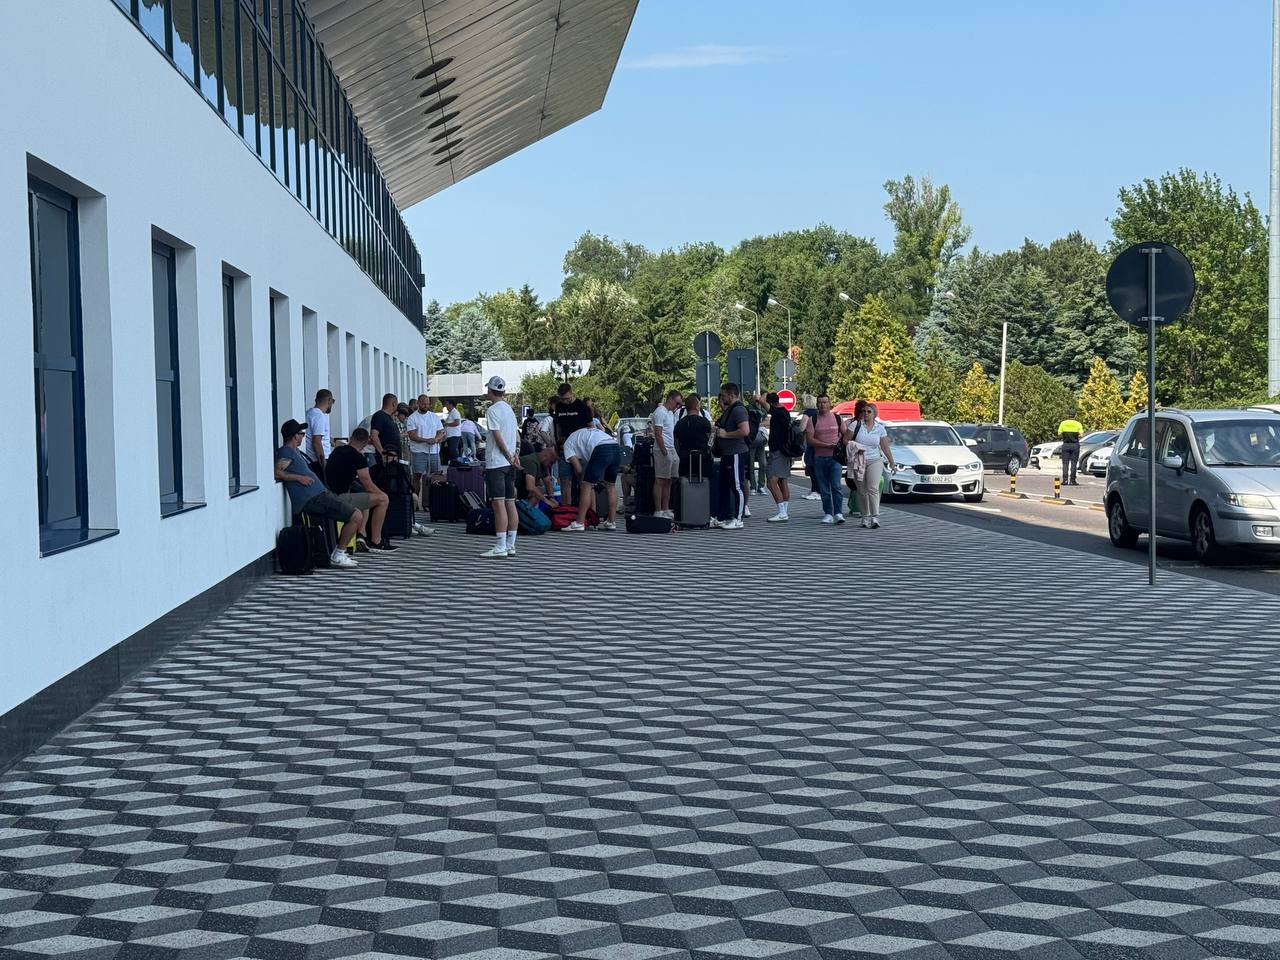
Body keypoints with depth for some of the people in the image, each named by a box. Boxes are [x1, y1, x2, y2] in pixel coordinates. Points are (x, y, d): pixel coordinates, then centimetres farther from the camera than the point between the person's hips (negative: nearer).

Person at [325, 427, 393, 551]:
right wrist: (381, 493, 13)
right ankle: (375, 541, 1)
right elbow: (369, 486, -8)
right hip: (340, 499, -9)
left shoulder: (337, 451, 13)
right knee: (383, 499, -6)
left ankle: (362, 536, 26)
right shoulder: (358, 457, -11)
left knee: (366, 498, 34)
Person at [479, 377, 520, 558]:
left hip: (496, 462, -8)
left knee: (498, 504, -9)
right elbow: (517, 434, 15)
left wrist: (509, 457, -6)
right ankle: (511, 545, 9)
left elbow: (498, 437, -13)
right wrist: (515, 454, 6)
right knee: (510, 503, 8)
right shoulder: (509, 409, 16)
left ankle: (501, 547, -12)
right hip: (509, 463, 8)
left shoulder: (493, 410, -10)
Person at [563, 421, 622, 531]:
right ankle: (611, 522, 21)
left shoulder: (568, 443, 21)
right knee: (611, 486, 20)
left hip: (601, 450, -6)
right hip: (617, 447, 6)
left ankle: (579, 523, 1)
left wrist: (582, 481, 30)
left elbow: (578, 469, 12)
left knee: (586, 486, 3)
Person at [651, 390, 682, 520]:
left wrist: (673, 450, 17)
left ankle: (665, 510, 15)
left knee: (668, 481, 11)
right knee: (660, 481, -7)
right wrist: (664, 452, -20)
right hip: (663, 451, -10)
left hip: (672, 451, 10)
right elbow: (658, 434, -18)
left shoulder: (671, 413, 19)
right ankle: (658, 511, -6)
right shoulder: (660, 412, -12)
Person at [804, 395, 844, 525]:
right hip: (819, 458, 1)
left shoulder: (837, 418, 7)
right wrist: (826, 445, -15)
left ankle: (838, 513, -12)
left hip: (835, 457, -1)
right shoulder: (813, 420, 3)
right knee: (824, 489, 5)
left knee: (836, 486, -13)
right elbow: (809, 439, -6)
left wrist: (840, 443, -2)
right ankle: (828, 514, 11)